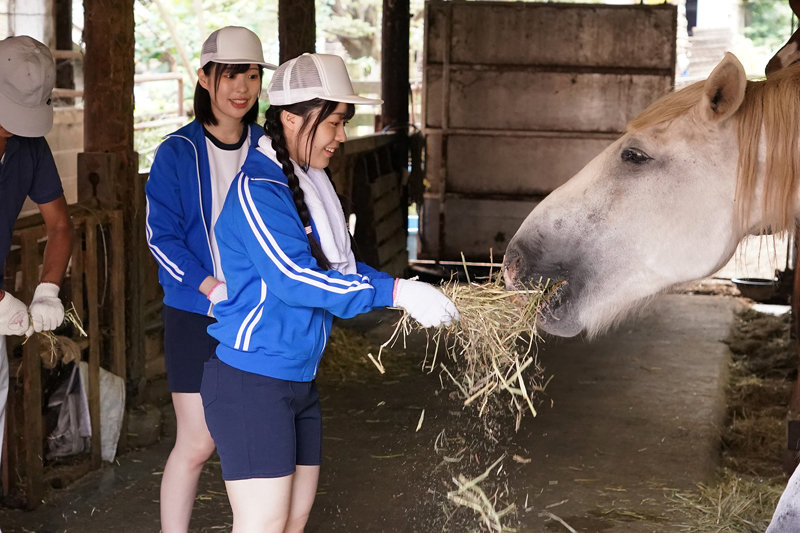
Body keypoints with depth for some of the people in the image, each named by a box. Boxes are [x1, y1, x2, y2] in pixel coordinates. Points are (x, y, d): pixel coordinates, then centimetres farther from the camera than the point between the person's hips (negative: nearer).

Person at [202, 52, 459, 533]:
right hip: (251, 380, -9)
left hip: (299, 379, 9)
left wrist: (412, 293, 3)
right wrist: (395, 293, -25)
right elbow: (293, 279, -26)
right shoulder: (259, 187, -18)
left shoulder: (311, 183, 10)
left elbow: (341, 265, 16)